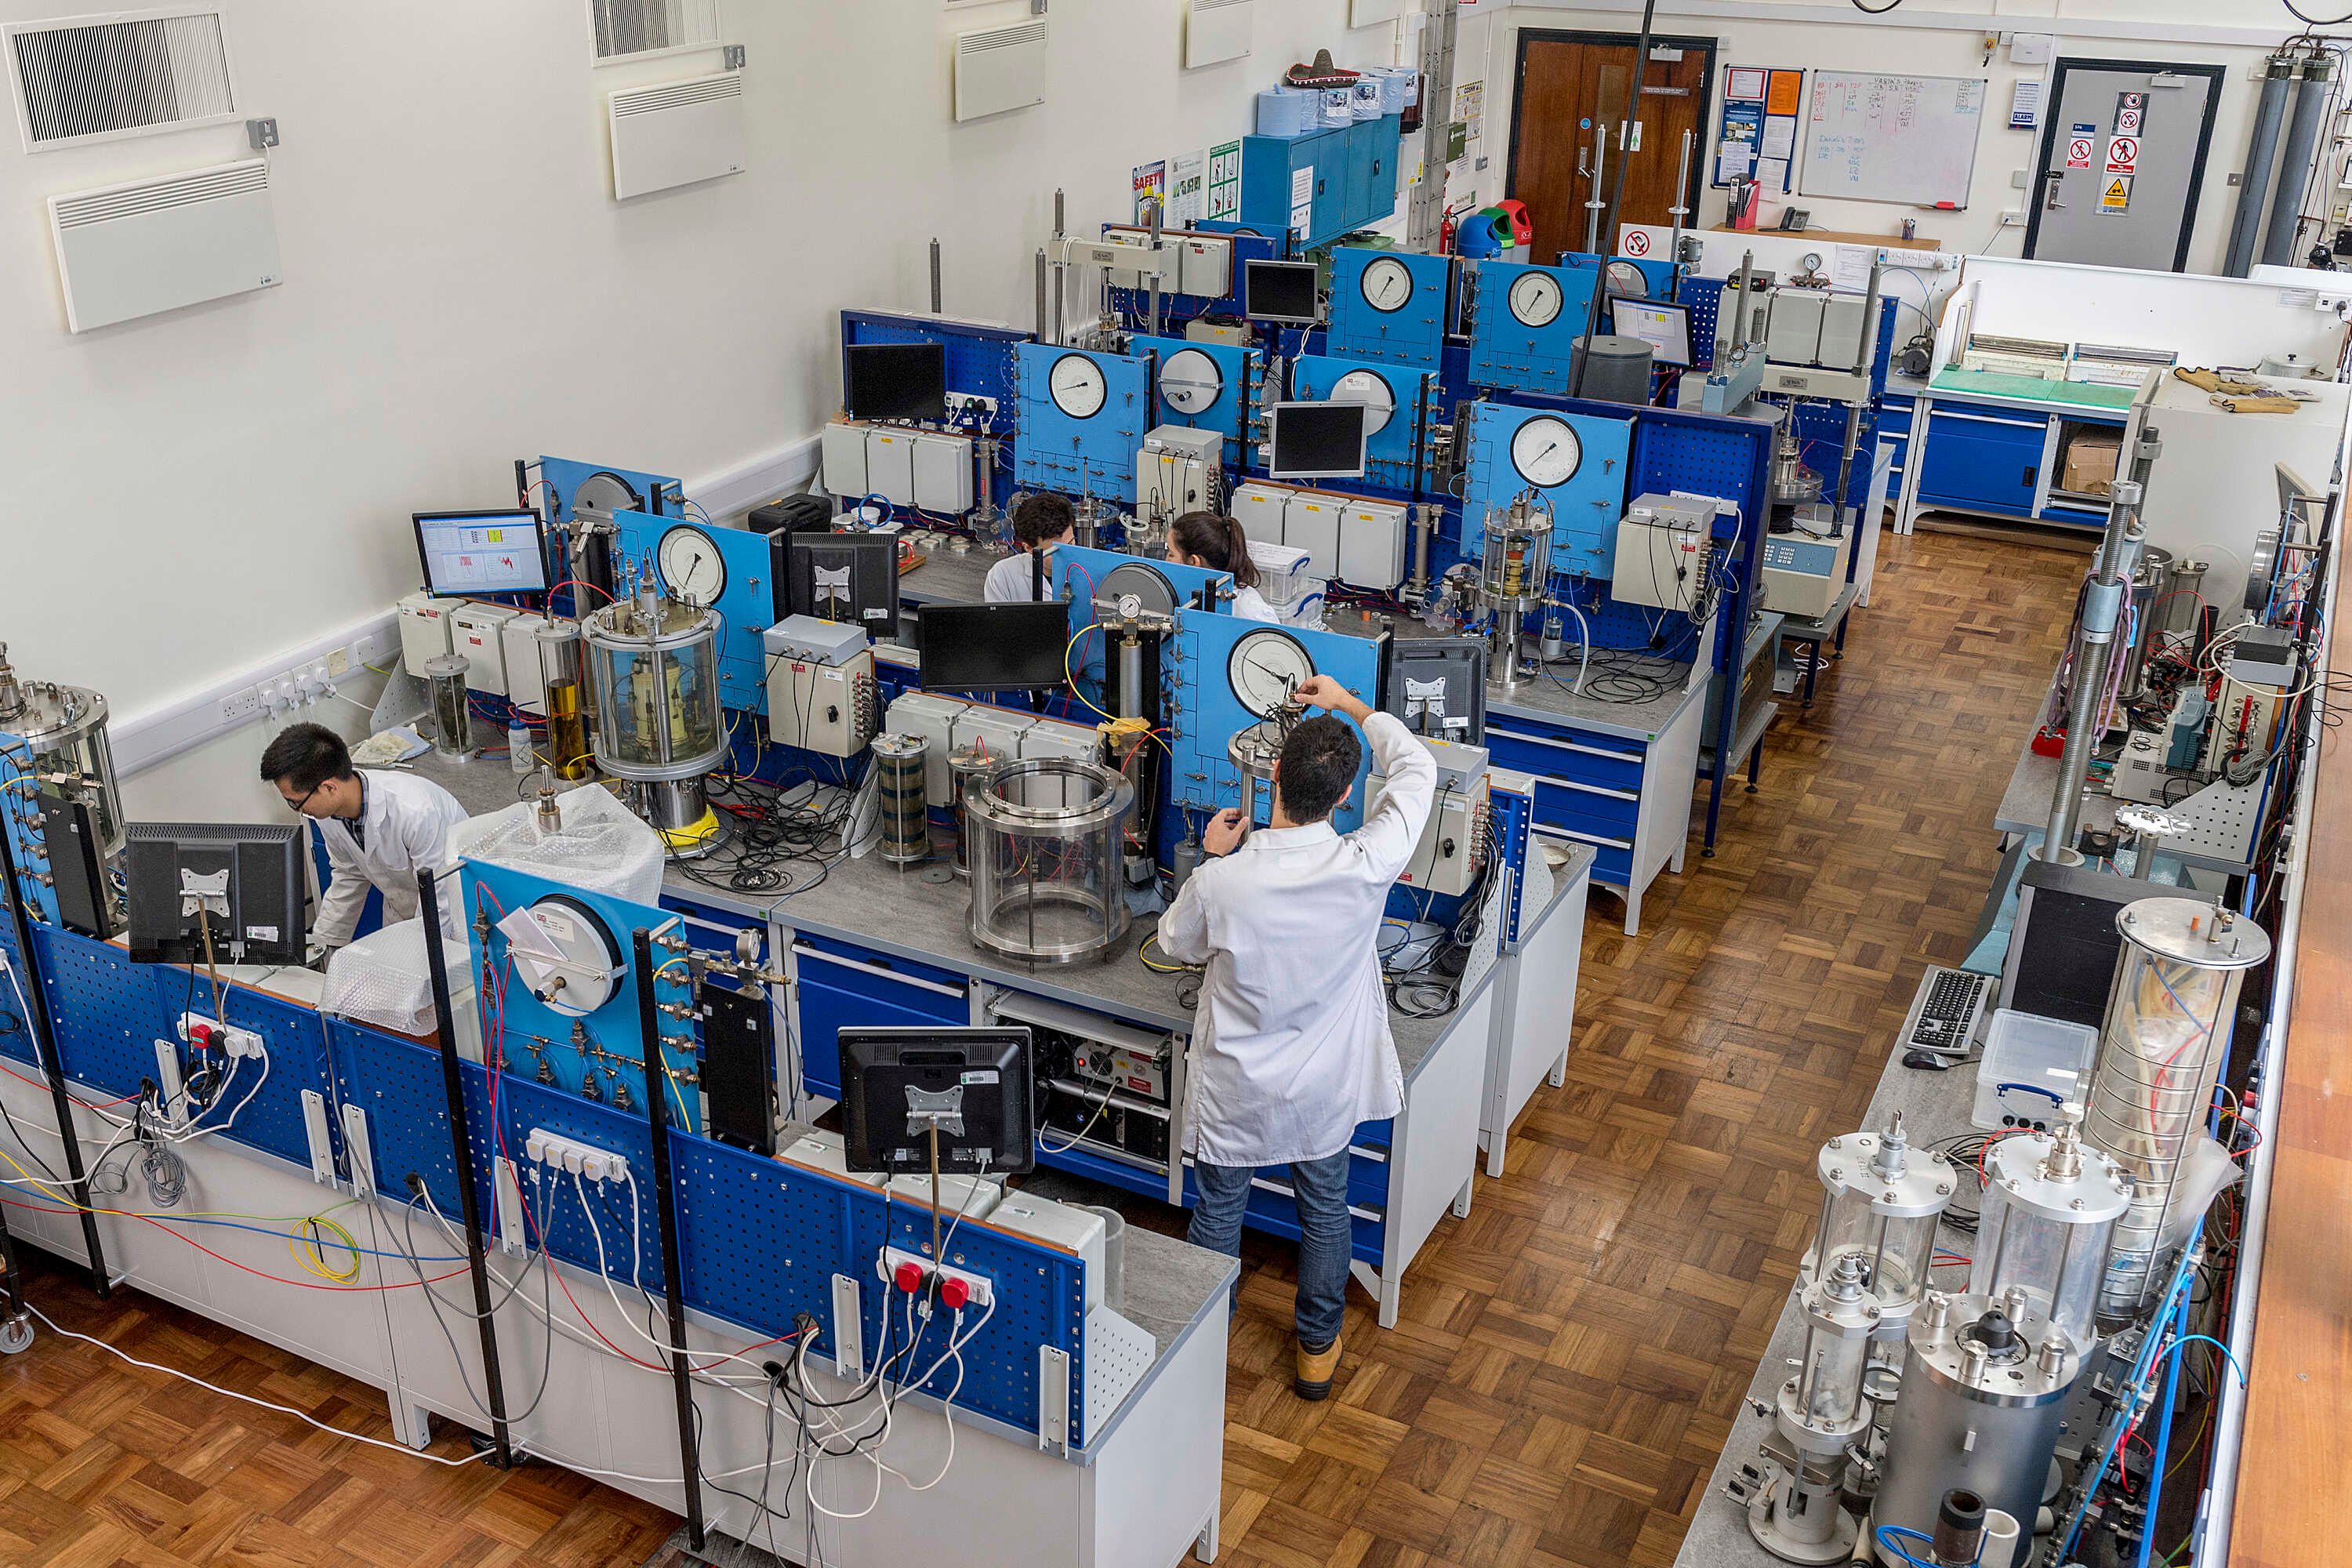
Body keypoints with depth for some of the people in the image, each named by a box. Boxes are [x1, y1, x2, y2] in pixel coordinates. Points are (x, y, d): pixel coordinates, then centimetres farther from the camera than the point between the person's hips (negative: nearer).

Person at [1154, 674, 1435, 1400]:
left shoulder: (1218, 882, -28)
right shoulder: (1366, 867, -27)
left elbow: (1176, 944, -4)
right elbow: (1416, 768, -8)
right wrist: (1348, 703, 4)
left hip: (1236, 1090, -1)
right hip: (1326, 1088, 1)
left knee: (1218, 1212, 21)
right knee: (1325, 1211, 24)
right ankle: (1318, 1350, 43)